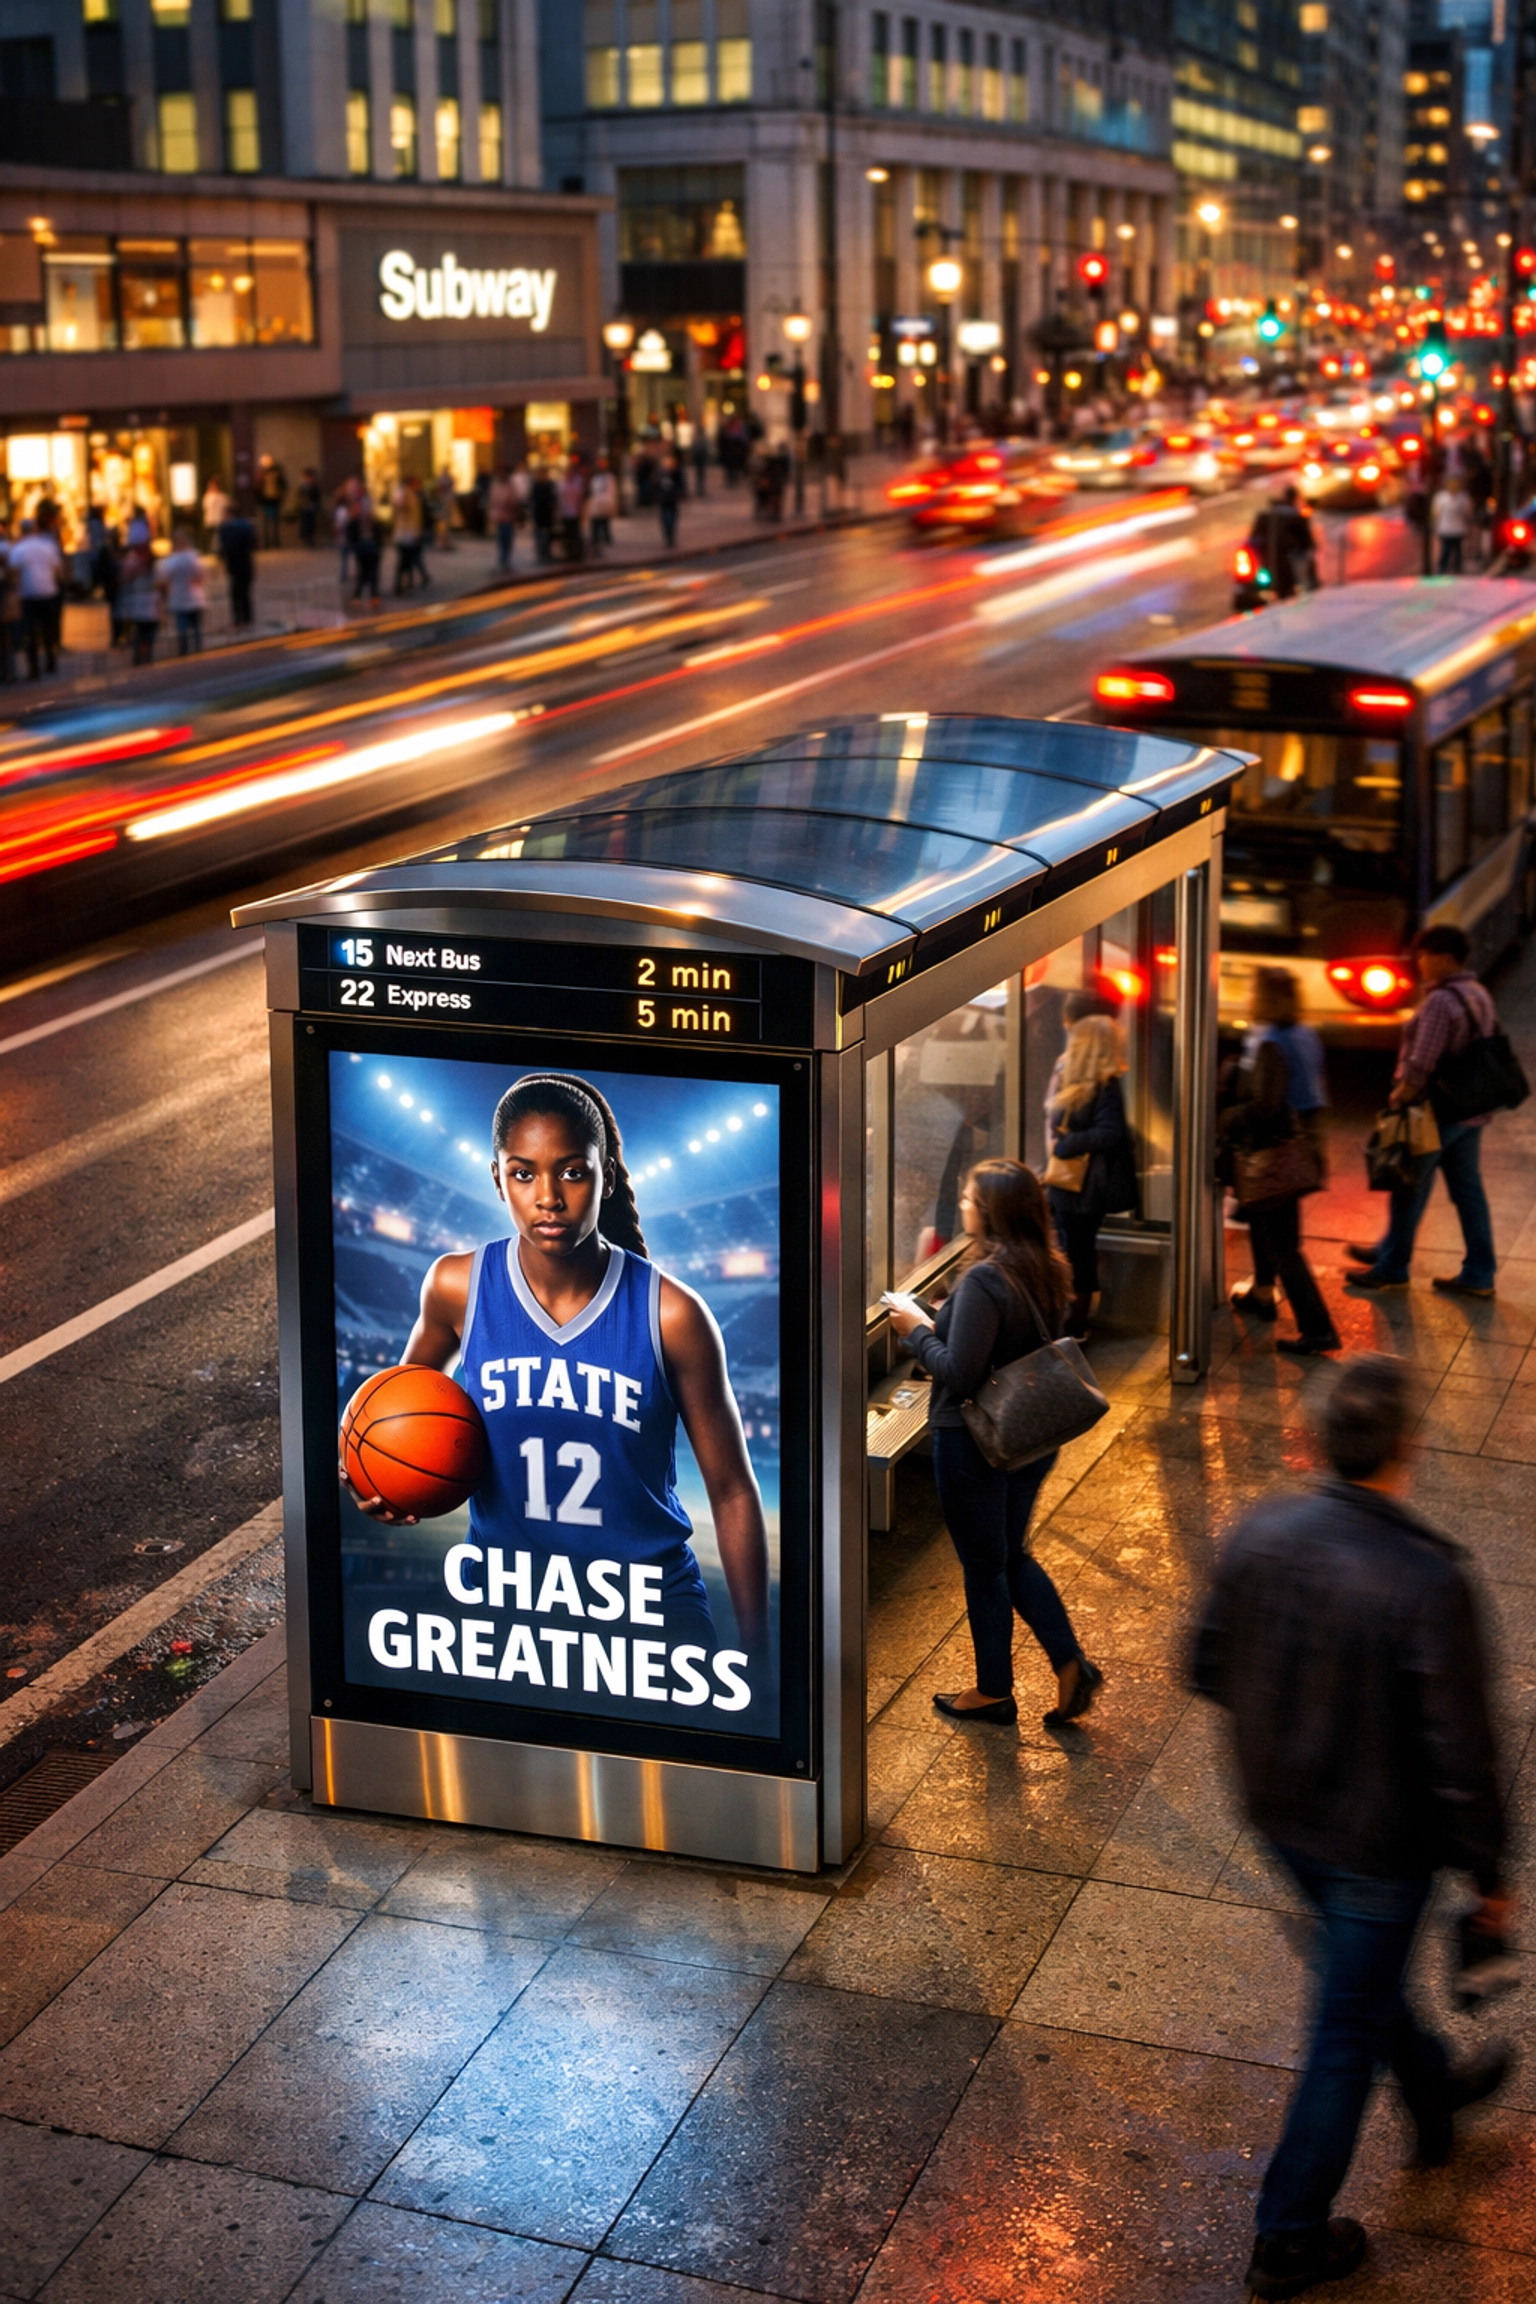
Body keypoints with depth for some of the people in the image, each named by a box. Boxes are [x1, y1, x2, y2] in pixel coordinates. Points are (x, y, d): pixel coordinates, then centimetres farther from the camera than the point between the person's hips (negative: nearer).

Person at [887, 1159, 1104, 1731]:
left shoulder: (983, 1281, -25)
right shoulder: (1045, 1273, 1)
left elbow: (959, 1374, -26)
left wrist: (918, 1330, -11)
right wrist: (944, 1321, 10)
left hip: (974, 1442, -8)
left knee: (983, 1565, 9)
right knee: (1012, 1555, 23)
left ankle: (993, 1692, 24)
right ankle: (1070, 1665, 16)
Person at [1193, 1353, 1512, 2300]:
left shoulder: (1261, 1533, -15)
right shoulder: (1430, 1582, -32)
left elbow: (1211, 1669, 0)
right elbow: (1461, 1756, -24)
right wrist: (1491, 1874, -8)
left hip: (1279, 1811, 6)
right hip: (1378, 1838, -6)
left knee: (1363, 1975, 32)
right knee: (1348, 2034, 14)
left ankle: (1435, 2090, 60)